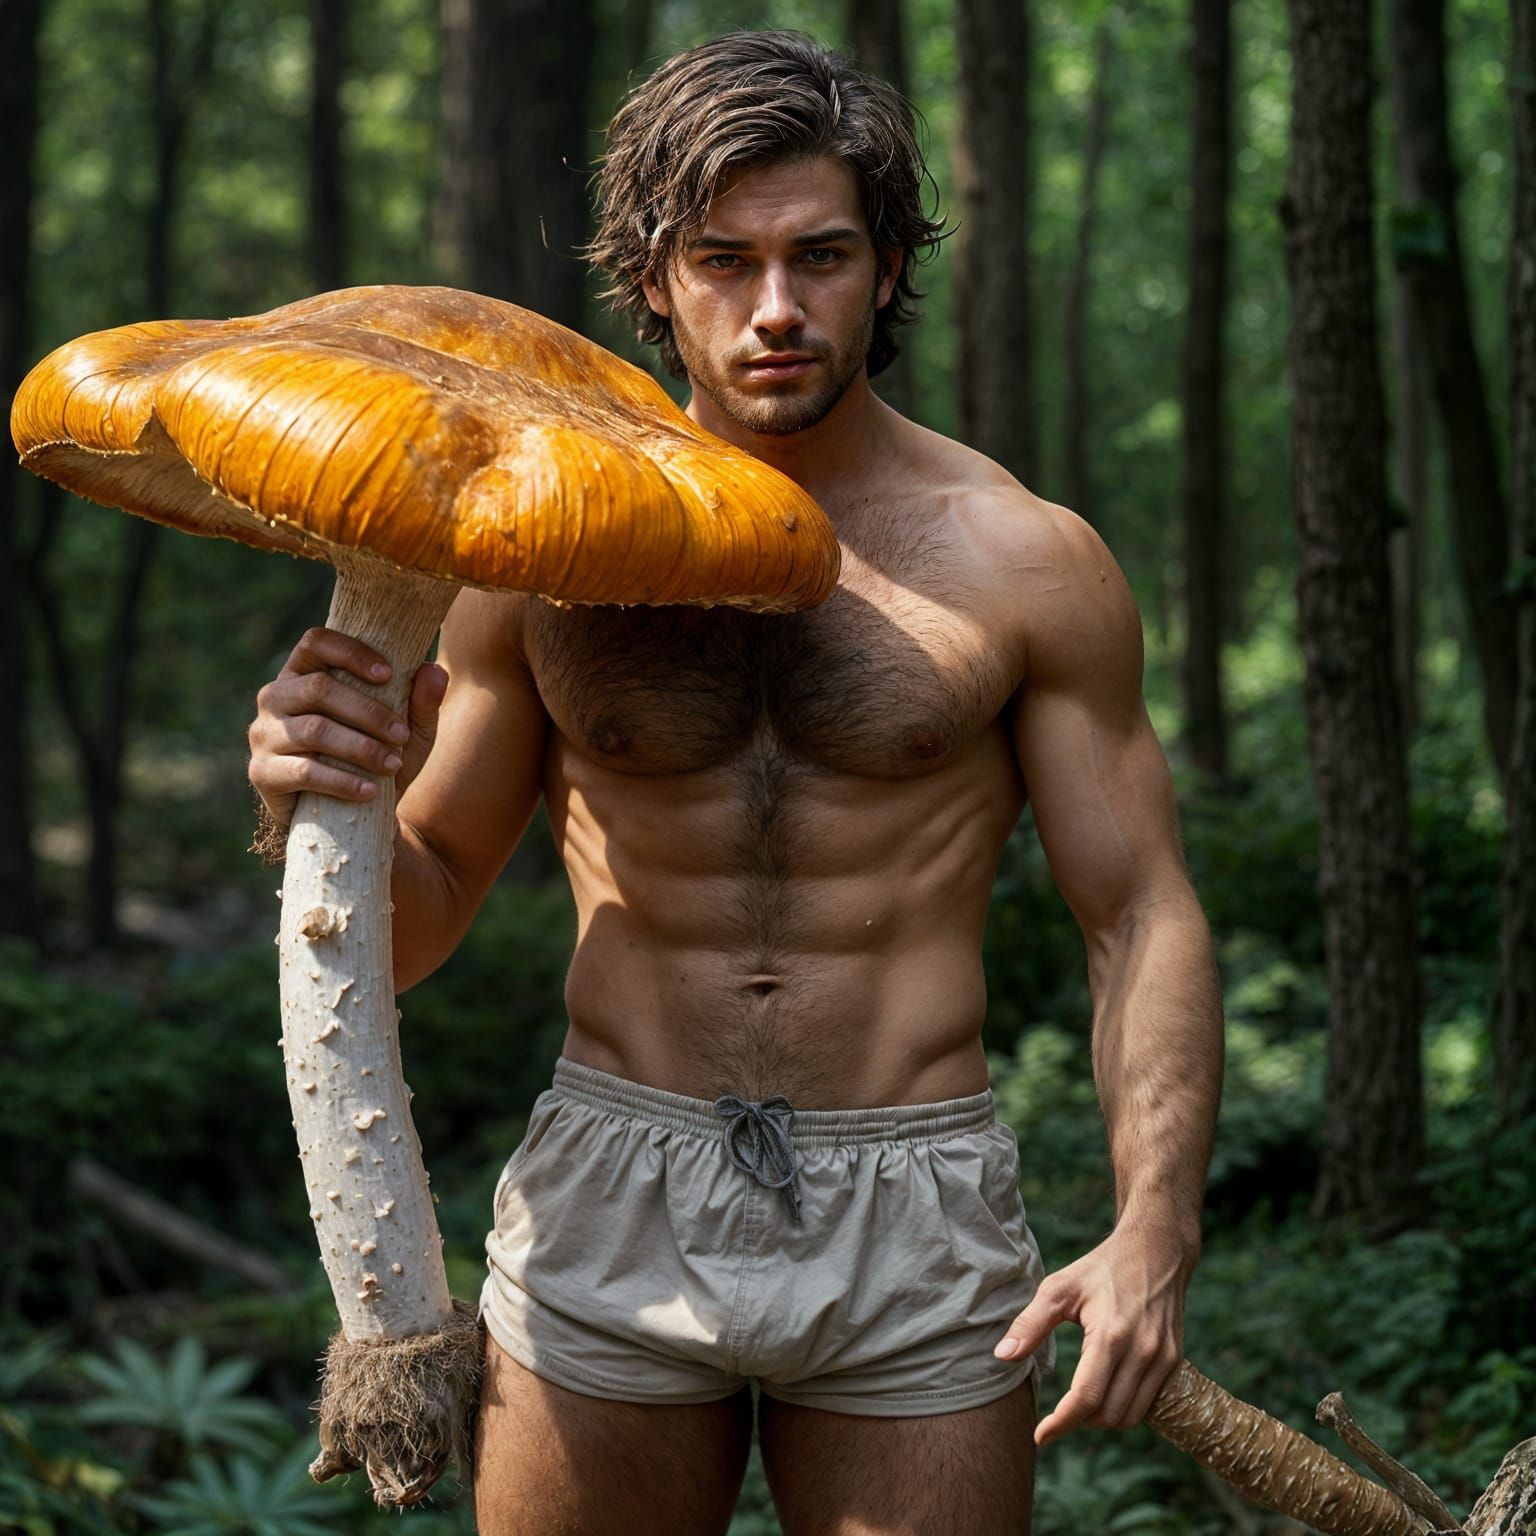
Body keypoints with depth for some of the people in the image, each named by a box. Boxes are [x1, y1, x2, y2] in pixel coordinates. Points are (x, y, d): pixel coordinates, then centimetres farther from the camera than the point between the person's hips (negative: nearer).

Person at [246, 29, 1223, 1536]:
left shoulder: (1023, 560, -1)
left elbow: (1142, 919, 2)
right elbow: (415, 926, 8)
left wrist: (1154, 1231, -11)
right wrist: (316, 810, -14)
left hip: (912, 1240, 0)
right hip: (605, 1224, 1)